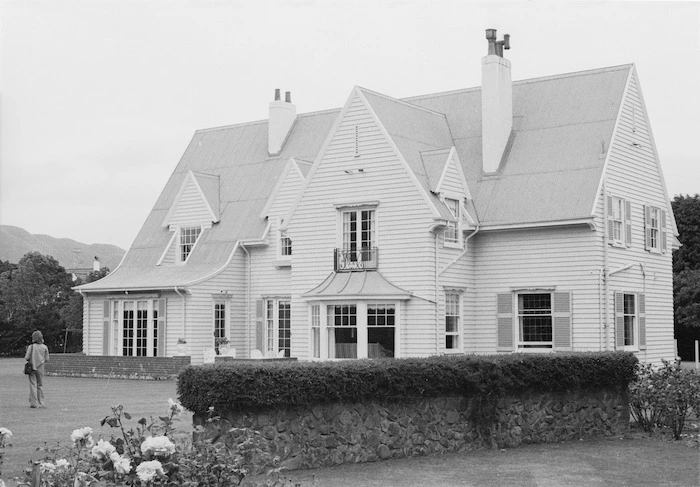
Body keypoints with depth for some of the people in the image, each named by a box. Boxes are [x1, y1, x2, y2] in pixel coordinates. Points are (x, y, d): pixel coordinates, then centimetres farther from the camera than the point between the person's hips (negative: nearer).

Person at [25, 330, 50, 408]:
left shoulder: (31, 347, -10)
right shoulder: (45, 347, -3)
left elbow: (27, 358, -11)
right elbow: (46, 359, 0)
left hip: (32, 367, -2)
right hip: (40, 367, 2)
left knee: (33, 385, 2)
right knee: (40, 385, 10)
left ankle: (33, 403, -2)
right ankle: (40, 403, 8)